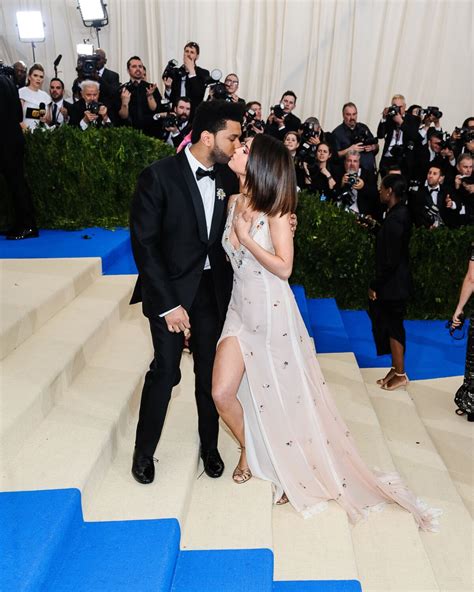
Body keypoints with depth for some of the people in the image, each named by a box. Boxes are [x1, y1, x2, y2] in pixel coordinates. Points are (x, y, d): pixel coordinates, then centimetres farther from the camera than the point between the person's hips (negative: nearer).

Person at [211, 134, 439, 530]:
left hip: (273, 315, -5)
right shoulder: (233, 202, 4)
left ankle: (292, 471, 34)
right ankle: (248, 450, 28)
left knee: (284, 397, 9)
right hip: (241, 310, 5)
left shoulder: (276, 208, -12)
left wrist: (245, 237, -17)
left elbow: (283, 268, -18)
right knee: (222, 392, -2)